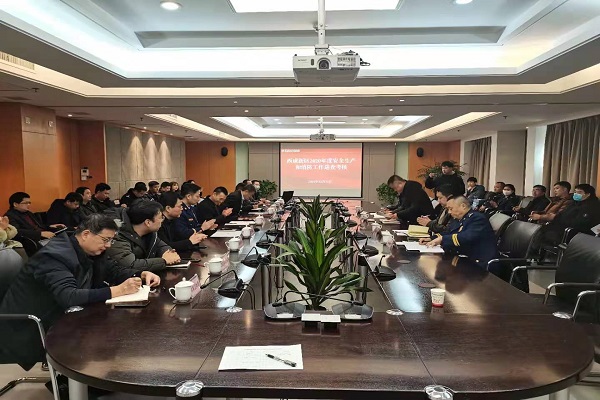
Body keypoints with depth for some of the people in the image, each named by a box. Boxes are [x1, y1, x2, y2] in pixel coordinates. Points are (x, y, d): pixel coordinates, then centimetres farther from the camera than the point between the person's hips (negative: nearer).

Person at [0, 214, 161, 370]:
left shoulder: (91, 251, -1)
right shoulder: (56, 255, -27)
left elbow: (114, 272, 7)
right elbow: (68, 297, -41)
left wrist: (143, 274, -13)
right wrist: (117, 290, -44)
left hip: (56, 319, 9)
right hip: (30, 332, -8)